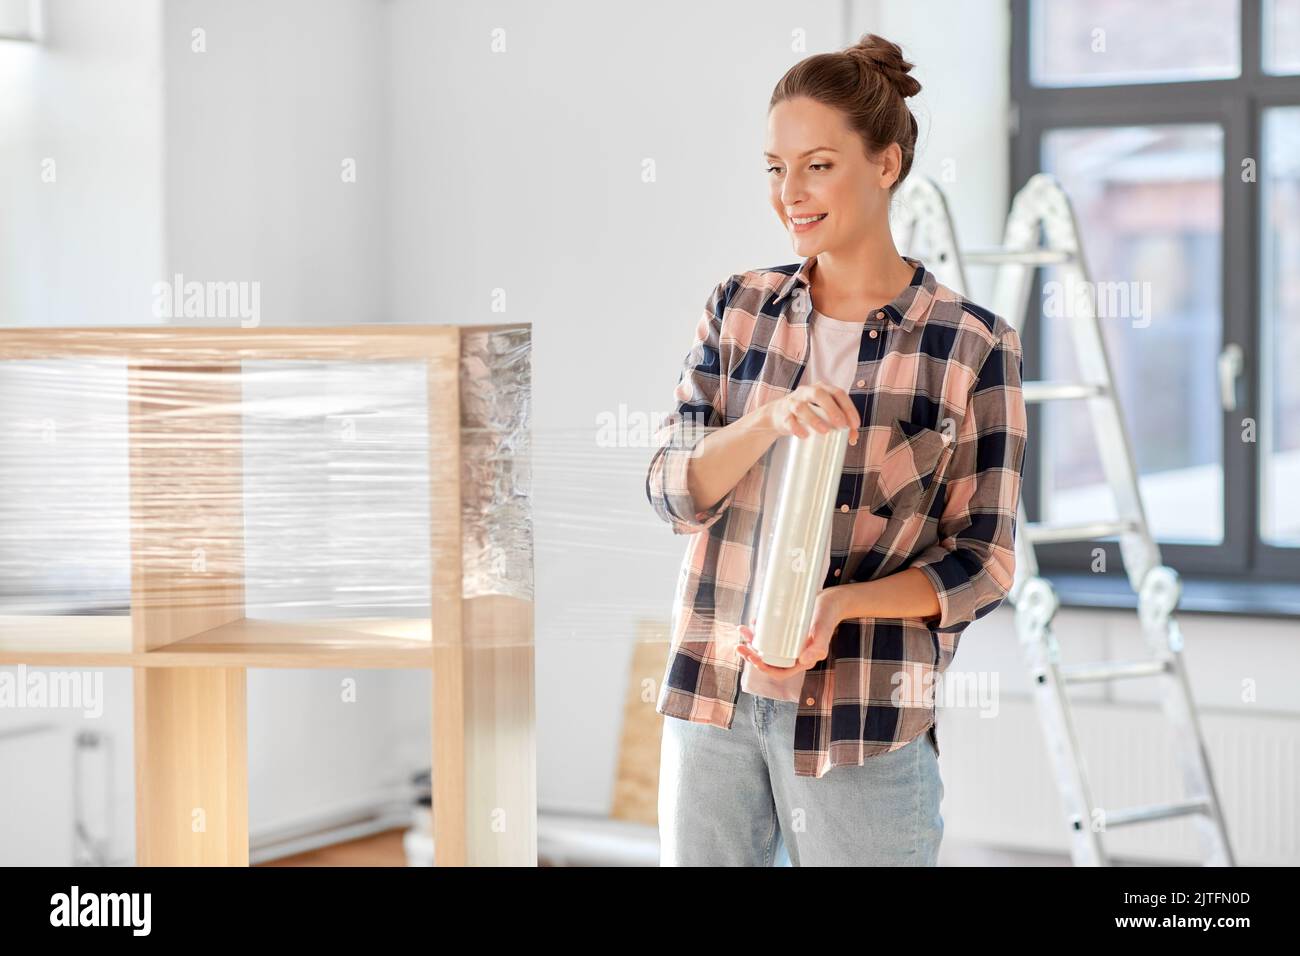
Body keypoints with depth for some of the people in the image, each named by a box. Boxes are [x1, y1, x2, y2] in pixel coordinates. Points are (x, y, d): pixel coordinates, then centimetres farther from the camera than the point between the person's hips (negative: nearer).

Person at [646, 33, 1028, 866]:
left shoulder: (974, 345, -7)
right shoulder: (740, 309, 4)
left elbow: (983, 563, -5)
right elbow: (672, 491, -1)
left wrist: (836, 607, -20)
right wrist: (771, 420, -20)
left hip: (864, 719, -3)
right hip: (712, 697, 3)